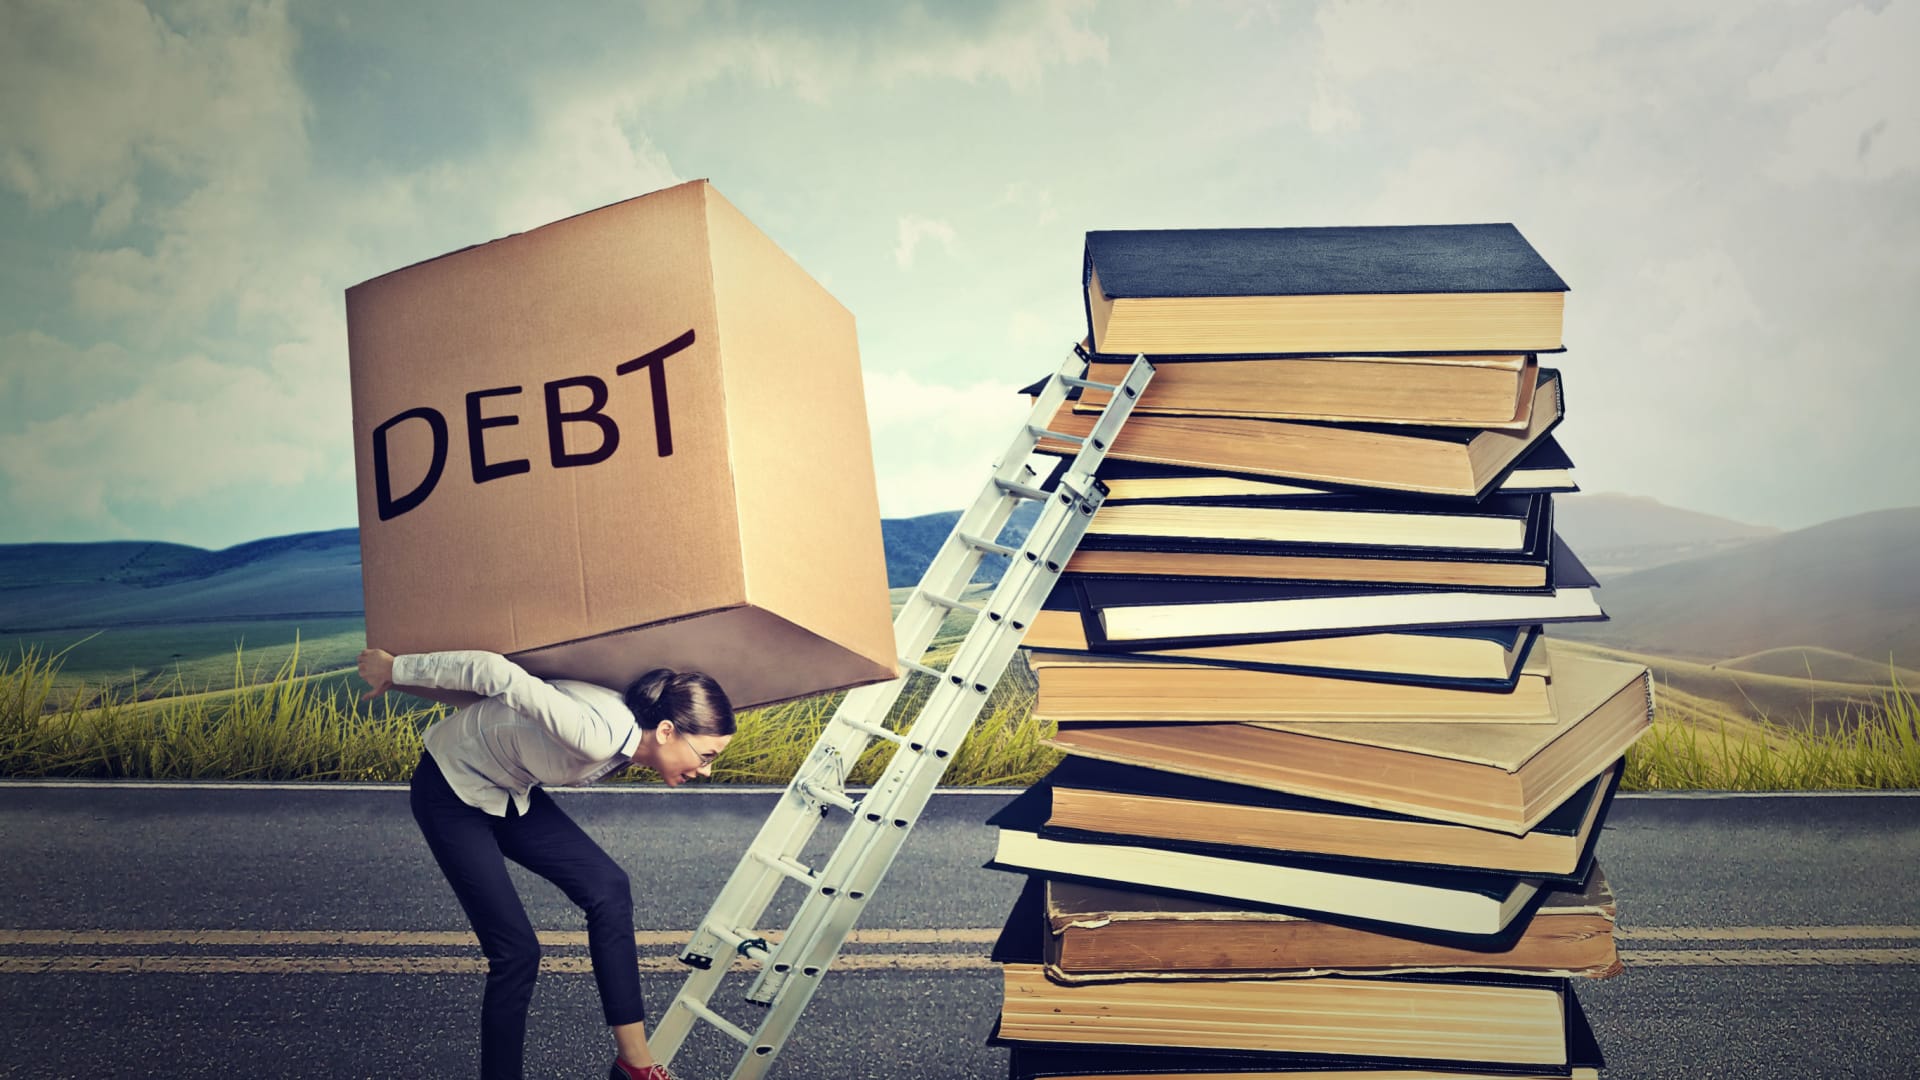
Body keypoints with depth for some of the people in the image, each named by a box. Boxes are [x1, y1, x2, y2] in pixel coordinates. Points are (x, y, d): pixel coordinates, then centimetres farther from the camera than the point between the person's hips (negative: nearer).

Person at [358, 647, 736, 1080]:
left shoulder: (629, 735, -9)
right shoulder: (599, 734, -38)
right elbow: (496, 672, -35)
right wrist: (395, 670, -24)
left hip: (509, 791, 8)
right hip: (450, 790, -8)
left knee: (608, 888, -7)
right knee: (516, 950, -11)